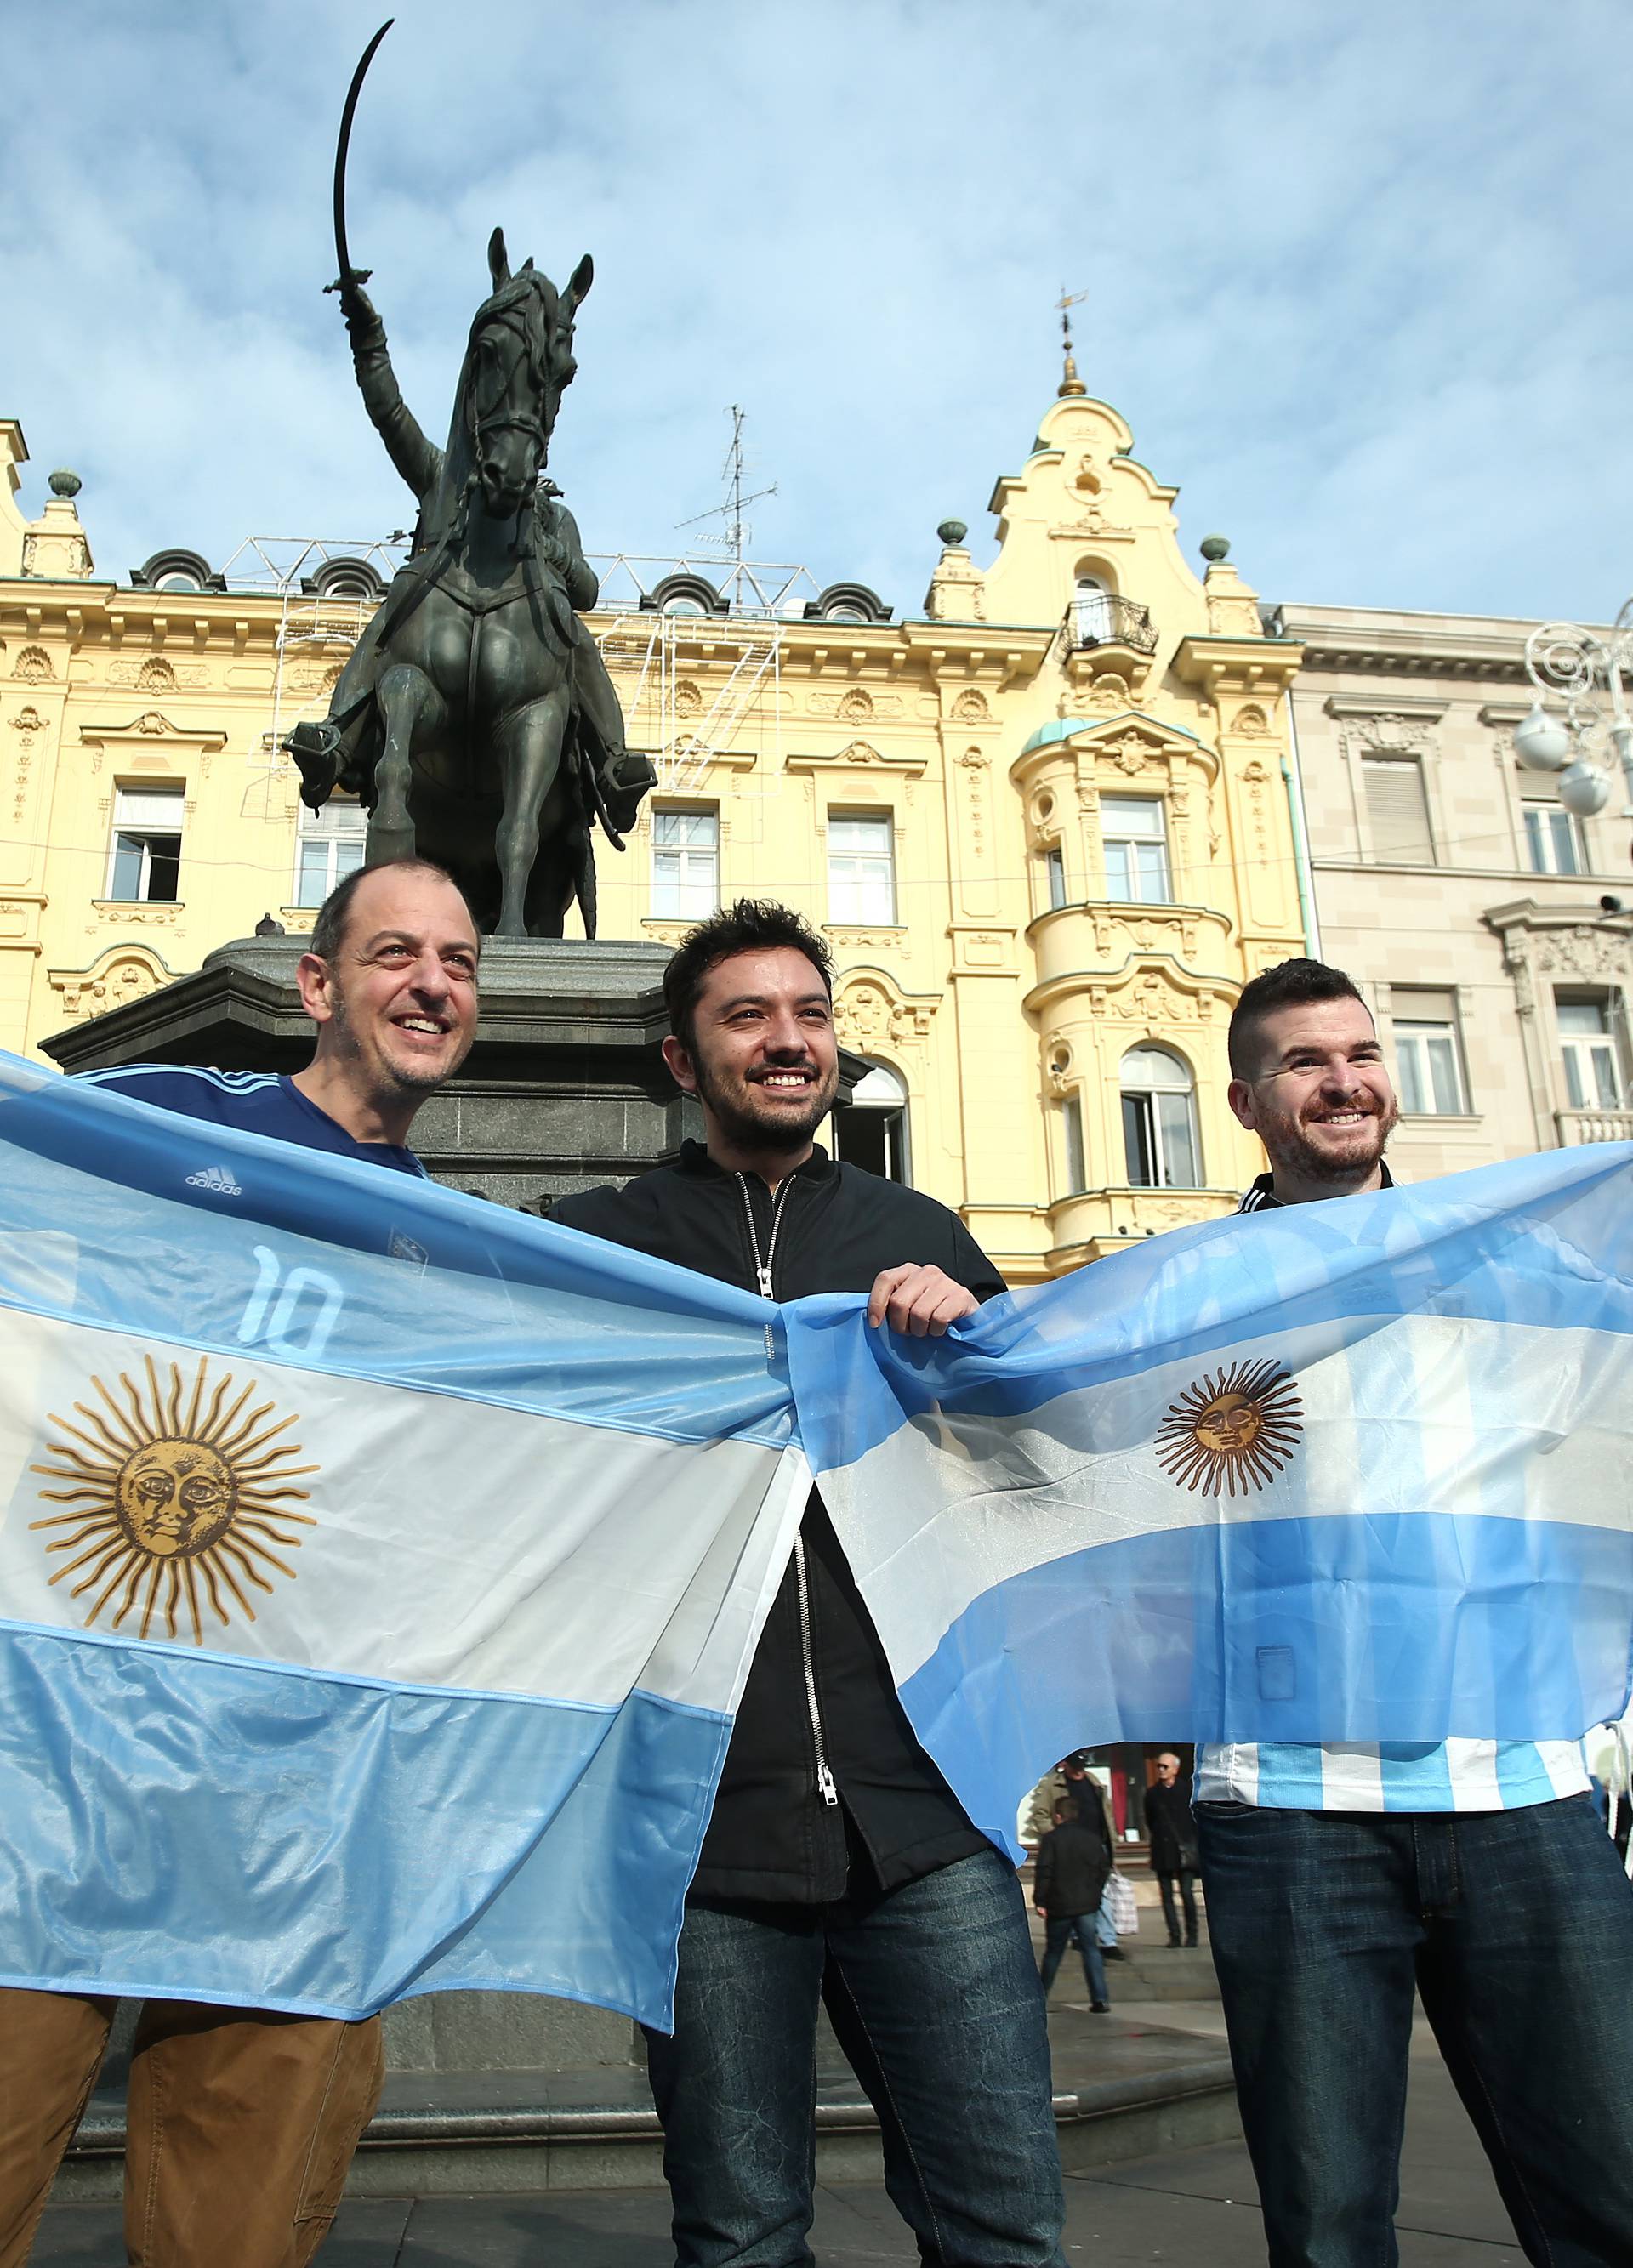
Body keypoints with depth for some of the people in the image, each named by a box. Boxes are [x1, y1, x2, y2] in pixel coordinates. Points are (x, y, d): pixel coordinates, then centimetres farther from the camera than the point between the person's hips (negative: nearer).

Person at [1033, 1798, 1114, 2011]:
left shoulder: (1051, 1839, -9)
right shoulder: (1093, 1838, 3)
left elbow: (1044, 1872, -12)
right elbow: (1104, 1870, 8)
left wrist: (1040, 1901, -6)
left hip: (1059, 1906, -2)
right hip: (1087, 1905, 2)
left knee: (1053, 1952, 12)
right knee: (1090, 1949, 4)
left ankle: (1041, 1995, 24)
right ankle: (1100, 1998, -6)